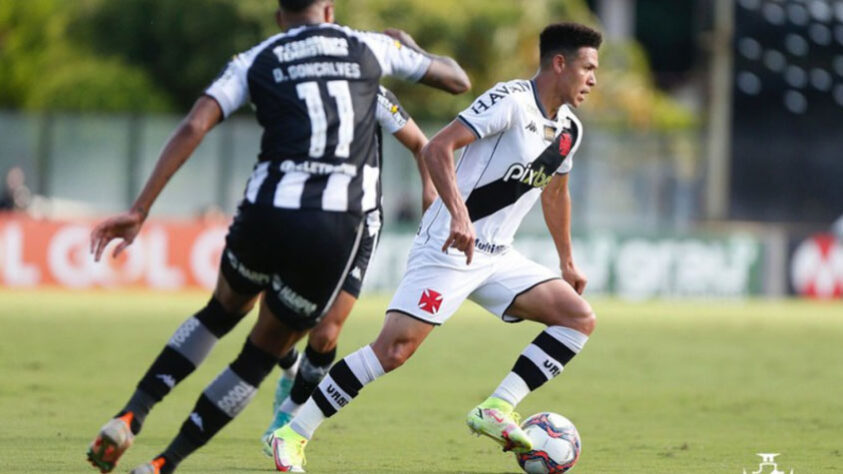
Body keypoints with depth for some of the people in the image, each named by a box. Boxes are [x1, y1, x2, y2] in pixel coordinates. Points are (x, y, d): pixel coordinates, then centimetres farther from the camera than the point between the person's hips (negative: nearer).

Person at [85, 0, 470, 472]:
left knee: (223, 311, 30)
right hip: (337, 226, -1)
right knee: (262, 354, 15)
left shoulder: (256, 61, 13)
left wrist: (140, 209, -1)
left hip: (267, 212, 1)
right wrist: (409, 45, 46)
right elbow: (458, 80, 27)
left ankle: (130, 417, 17)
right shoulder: (370, 47, 15)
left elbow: (193, 127, 0)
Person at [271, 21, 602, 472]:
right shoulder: (511, 100, -14)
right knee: (394, 348, -17)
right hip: (447, 248, -8)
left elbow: (554, 193, 30)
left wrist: (567, 263, 33)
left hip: (495, 257, 8)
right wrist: (459, 215, -33)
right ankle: (293, 434, -8)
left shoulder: (569, 130, 11)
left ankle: (497, 409, -10)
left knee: (580, 318, -4)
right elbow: (436, 149, -22)